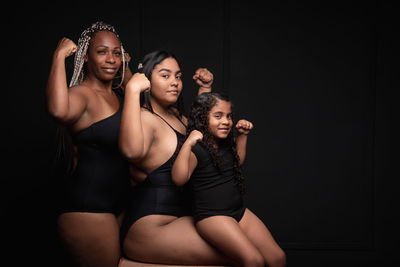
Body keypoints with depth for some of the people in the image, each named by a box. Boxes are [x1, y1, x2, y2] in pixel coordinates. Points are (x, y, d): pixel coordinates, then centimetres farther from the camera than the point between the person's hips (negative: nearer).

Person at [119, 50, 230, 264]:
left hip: (181, 216, 10)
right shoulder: (144, 118, -15)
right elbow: (132, 151, -38)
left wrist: (205, 90, 26)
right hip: (150, 228, -10)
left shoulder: (173, 114, 16)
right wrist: (132, 90, -34)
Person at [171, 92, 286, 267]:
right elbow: (179, 179, -27)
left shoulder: (226, 144, 13)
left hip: (240, 211, 8)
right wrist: (188, 144, -31)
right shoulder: (196, 149, -12)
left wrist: (242, 135, 23)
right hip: (211, 215, -8)